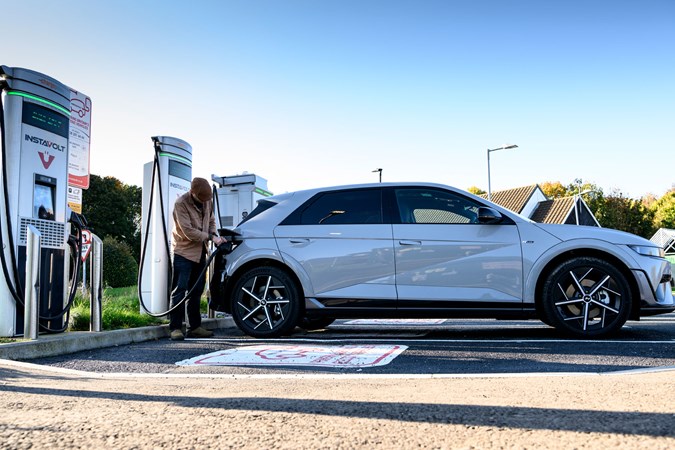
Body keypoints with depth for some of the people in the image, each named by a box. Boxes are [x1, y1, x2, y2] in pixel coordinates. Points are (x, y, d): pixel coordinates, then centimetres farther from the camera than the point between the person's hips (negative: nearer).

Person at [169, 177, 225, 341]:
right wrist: (210, 237, -16)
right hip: (184, 251, -7)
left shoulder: (207, 201, 2)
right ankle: (175, 328, -7)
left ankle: (194, 327, 17)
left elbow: (211, 220, 16)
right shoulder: (181, 203, -18)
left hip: (200, 252, 7)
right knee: (180, 290, -8)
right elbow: (188, 232, -22)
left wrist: (214, 234, -5)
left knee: (196, 290, 11)